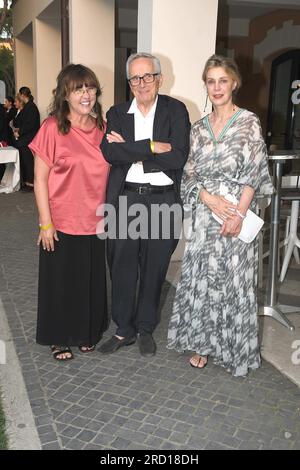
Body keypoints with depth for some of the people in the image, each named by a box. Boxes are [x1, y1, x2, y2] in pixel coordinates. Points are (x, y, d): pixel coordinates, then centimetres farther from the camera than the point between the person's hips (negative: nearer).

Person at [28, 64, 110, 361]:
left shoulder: (101, 128, 3)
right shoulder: (52, 128, -11)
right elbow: (40, 179, -11)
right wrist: (46, 223, -13)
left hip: (94, 222, 4)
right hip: (61, 223, -4)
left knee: (91, 280, 16)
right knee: (60, 282, 11)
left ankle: (87, 332, 39)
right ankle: (59, 338, 33)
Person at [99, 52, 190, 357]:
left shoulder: (175, 111, 1)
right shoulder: (117, 113, 7)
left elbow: (178, 157, -13)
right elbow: (110, 153, -10)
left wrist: (129, 152, -11)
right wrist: (152, 147, -16)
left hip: (163, 201, -1)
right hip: (124, 200, 1)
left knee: (154, 269, 11)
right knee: (121, 267, 9)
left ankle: (145, 329, 31)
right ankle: (124, 329, 29)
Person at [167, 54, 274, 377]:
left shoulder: (249, 122, 0)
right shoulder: (199, 128, 11)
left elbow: (253, 171, -7)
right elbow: (190, 173, 7)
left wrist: (239, 213, -16)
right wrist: (210, 199, -12)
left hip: (237, 213, -3)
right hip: (205, 213, 4)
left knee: (234, 278, 2)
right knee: (201, 277, 6)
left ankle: (234, 349, 20)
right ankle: (203, 344, 23)